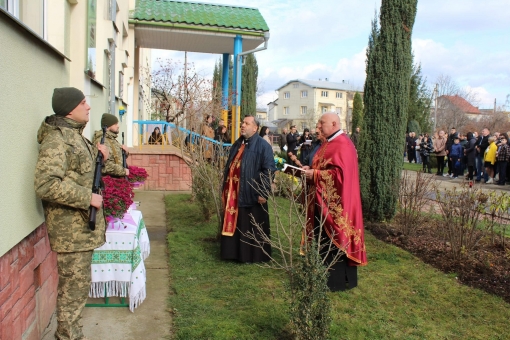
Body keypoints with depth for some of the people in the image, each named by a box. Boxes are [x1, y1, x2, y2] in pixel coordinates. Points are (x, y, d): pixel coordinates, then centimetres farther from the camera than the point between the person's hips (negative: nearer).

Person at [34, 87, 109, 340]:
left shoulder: (74, 134, 13)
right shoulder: (56, 140, -17)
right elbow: (46, 185, -27)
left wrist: (96, 153, 6)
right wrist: (87, 198, -23)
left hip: (82, 224, 10)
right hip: (71, 228, -10)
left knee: (77, 283, 20)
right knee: (75, 285, 1)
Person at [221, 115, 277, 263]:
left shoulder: (263, 146, -9)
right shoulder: (237, 144, 15)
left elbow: (269, 170, -15)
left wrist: (263, 192, -20)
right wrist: (225, 189, 18)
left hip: (251, 193, -7)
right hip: (233, 193, 7)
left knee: (252, 227, 4)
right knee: (234, 224, 14)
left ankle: (255, 255, 19)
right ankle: (236, 252, 28)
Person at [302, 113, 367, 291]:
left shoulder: (342, 145, -16)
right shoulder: (329, 143, 15)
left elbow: (340, 173, -25)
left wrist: (315, 174, -20)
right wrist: (310, 170, 4)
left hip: (335, 202, -10)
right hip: (324, 200, 10)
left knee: (334, 238, -2)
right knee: (324, 238, 14)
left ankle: (338, 280, 9)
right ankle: (327, 274, 25)